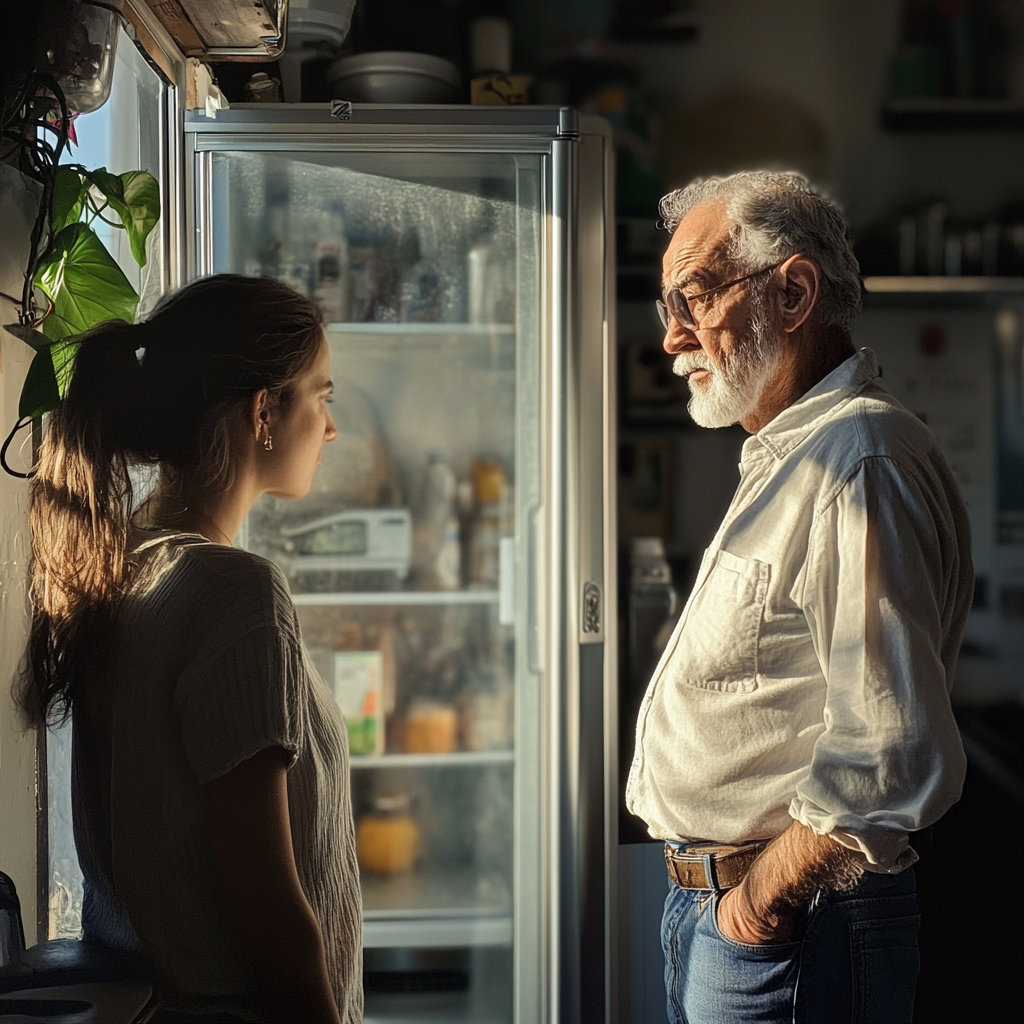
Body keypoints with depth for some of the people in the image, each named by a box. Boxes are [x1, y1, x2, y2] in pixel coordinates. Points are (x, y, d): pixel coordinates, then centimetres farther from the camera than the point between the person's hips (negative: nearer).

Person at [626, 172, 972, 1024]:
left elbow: (893, 761, -28)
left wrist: (762, 894, -16)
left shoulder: (860, 462, -20)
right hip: (717, 912, 9)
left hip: (788, 930, -9)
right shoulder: (787, 459, 15)